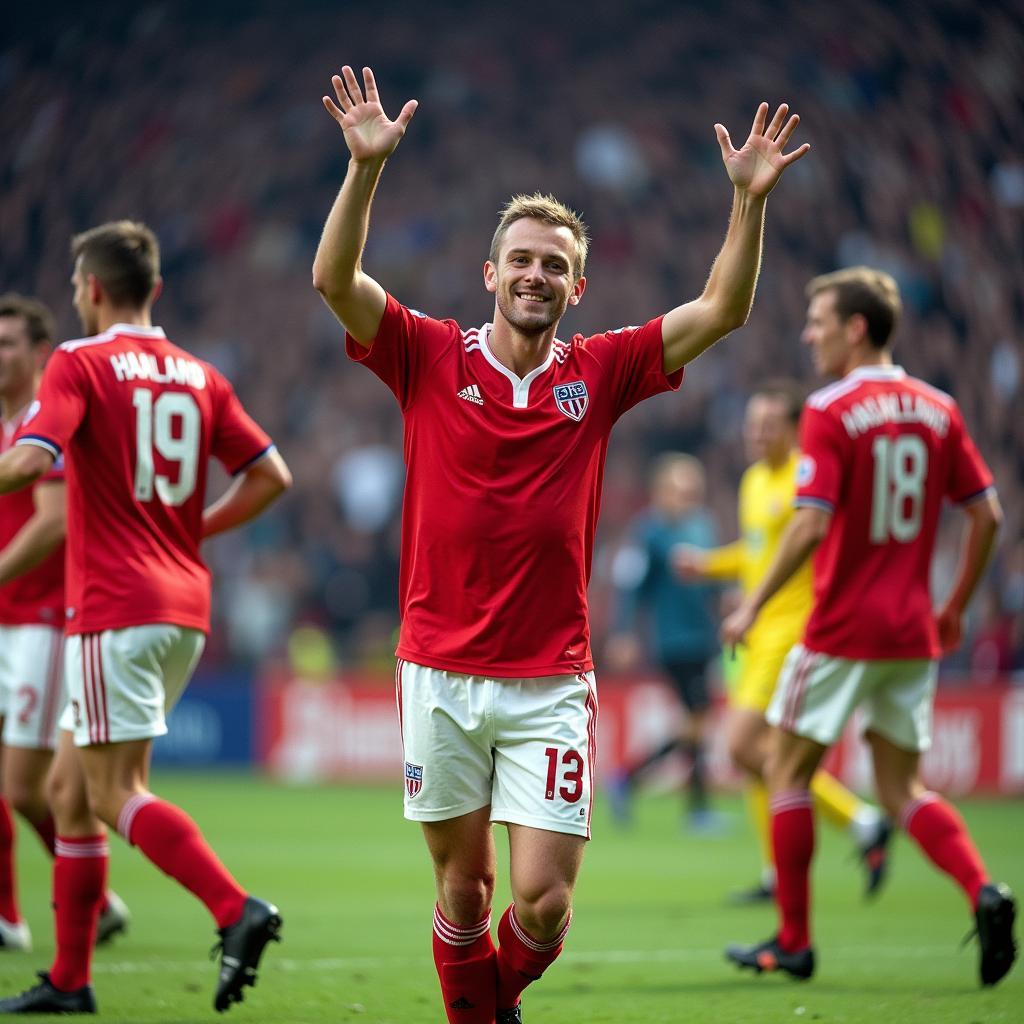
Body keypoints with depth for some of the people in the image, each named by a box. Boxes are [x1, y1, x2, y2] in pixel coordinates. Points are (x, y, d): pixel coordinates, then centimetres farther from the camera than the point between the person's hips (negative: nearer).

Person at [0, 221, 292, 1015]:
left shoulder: (79, 363, -7)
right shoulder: (197, 375, 12)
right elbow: (270, 475, 10)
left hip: (115, 607, -7)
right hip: (185, 603, 7)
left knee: (115, 795, -7)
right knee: (70, 786, 14)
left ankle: (237, 910, -24)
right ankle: (69, 979, 15)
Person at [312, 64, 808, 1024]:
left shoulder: (600, 370, 5)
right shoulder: (431, 357, 0)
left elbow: (721, 310, 2)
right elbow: (335, 280, -11)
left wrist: (750, 198, -10)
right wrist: (366, 167, -23)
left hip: (553, 682, 1)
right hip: (441, 675, 0)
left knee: (544, 901, -4)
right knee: (462, 883, 7)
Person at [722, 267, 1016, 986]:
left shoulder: (832, 413, -12)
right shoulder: (938, 410, 7)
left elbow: (812, 526, -20)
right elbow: (987, 516, 7)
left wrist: (753, 606, -11)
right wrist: (955, 609, 17)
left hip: (842, 630, -6)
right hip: (913, 632, 6)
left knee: (789, 770, 10)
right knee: (904, 790, 12)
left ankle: (793, 942, 12)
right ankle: (984, 890, -13)